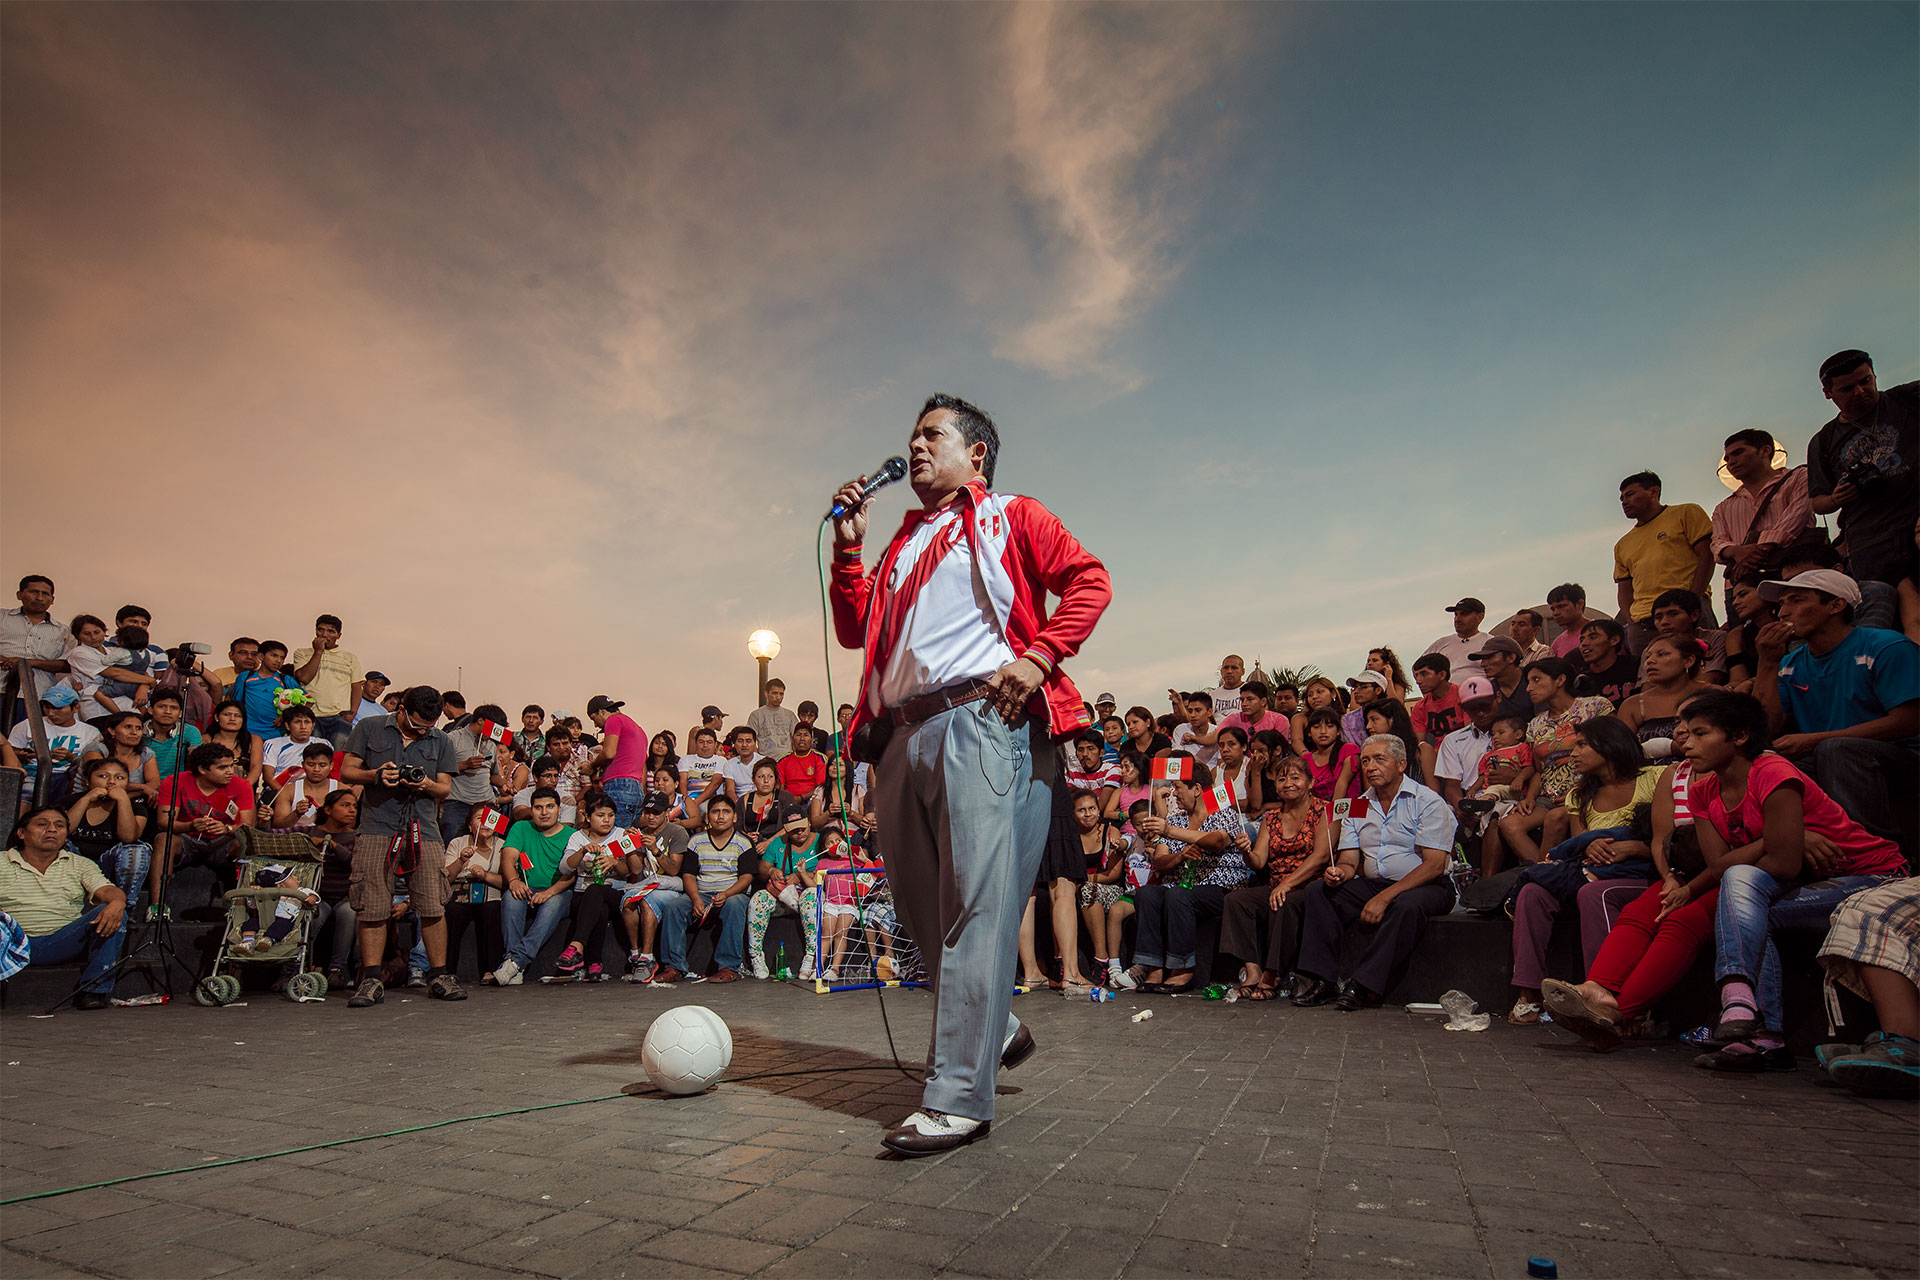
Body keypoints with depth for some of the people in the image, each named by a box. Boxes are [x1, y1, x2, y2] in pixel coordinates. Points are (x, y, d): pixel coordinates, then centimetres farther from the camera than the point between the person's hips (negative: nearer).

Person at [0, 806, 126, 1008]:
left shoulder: (79, 865, 17)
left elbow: (106, 890, 0)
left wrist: (117, 903, -26)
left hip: (64, 942, 2)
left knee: (112, 914, -24)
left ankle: (95, 990, -22)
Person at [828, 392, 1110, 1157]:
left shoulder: (1012, 518, 13)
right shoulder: (904, 542, 30)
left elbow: (1089, 580, 1)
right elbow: (855, 630, 24)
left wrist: (1039, 656, -12)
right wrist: (848, 547, 16)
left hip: (984, 720, -7)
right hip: (904, 734, 7)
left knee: (975, 905, -11)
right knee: (920, 905, 10)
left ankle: (959, 1097, -8)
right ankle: (994, 1029, 29)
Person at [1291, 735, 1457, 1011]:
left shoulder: (1428, 801, -6)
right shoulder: (1358, 807, 12)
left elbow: (1434, 865, -16)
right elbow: (1349, 861, 9)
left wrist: (1385, 897, -23)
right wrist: (1339, 872, -18)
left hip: (1426, 887, -5)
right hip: (1372, 884, 6)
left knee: (1407, 906, -38)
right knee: (1317, 891, -14)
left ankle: (1365, 986, -32)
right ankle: (1320, 980, -20)